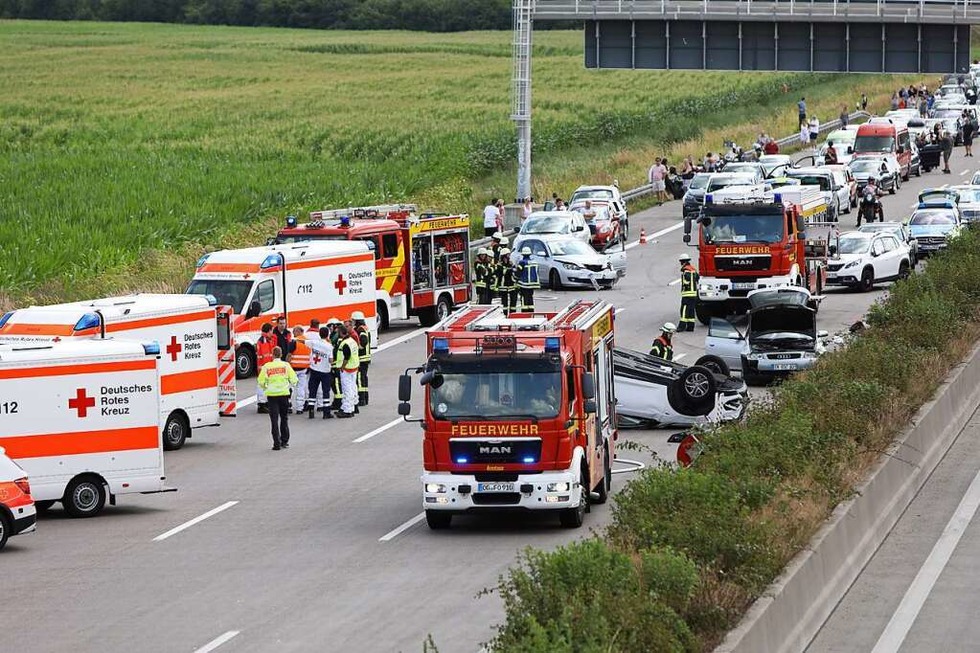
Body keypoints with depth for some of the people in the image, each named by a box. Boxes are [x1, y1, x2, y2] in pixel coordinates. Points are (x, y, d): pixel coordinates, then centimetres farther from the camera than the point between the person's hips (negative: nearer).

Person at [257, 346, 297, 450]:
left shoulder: (266, 366, -4)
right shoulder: (286, 365, -3)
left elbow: (261, 382, -3)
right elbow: (294, 380, -3)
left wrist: (265, 388, 18)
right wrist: (291, 385, 20)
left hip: (272, 395, -1)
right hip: (284, 394, 1)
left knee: (274, 420, 2)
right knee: (284, 418, 15)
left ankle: (277, 443, -3)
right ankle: (284, 441, 19)